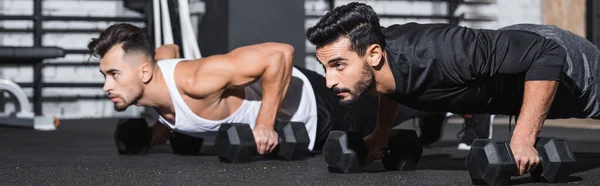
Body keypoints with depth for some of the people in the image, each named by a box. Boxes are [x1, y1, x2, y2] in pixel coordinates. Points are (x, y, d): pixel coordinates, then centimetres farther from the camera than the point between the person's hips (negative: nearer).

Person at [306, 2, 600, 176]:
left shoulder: (431, 55, -47)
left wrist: (522, 140, -45)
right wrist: (381, 134, 1)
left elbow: (547, 52, -44)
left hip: (558, 61, -6)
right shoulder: (374, 47, -23)